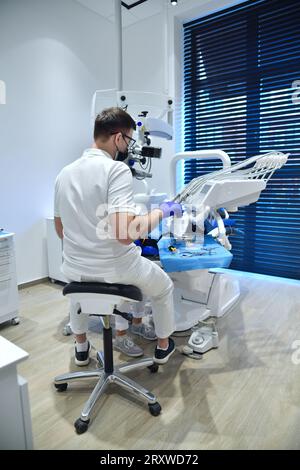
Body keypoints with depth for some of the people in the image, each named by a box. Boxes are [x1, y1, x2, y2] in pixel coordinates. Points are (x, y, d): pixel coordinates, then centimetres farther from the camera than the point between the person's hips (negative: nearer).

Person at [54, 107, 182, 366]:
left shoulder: (65, 173, 3)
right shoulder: (117, 169, -19)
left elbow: (60, 230, 12)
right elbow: (125, 233, -30)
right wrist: (162, 211, -14)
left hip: (74, 269, 6)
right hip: (115, 269, -5)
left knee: (77, 287, 43)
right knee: (164, 287, 25)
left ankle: (81, 347, 51)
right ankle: (163, 346, 44)